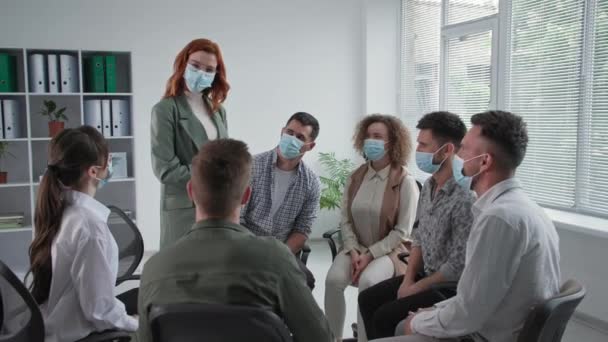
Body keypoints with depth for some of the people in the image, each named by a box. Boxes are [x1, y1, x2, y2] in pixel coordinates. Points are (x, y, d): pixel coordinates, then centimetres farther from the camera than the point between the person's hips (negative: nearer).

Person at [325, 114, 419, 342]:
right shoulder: (356, 177, 5)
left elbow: (402, 231, -12)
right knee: (333, 279, -23)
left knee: (367, 282, -32)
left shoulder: (405, 182, -11)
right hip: (356, 247, 4)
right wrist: (353, 251, -12)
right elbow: (345, 220, 3)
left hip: (388, 250, -4)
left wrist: (371, 254, -17)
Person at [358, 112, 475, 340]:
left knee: (385, 316, -15)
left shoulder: (465, 198, -26)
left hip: (449, 287, -8)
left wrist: (416, 288, -13)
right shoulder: (429, 186, 3)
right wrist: (408, 279, -1)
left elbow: (459, 265, -24)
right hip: (425, 275, 9)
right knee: (368, 299, 6)